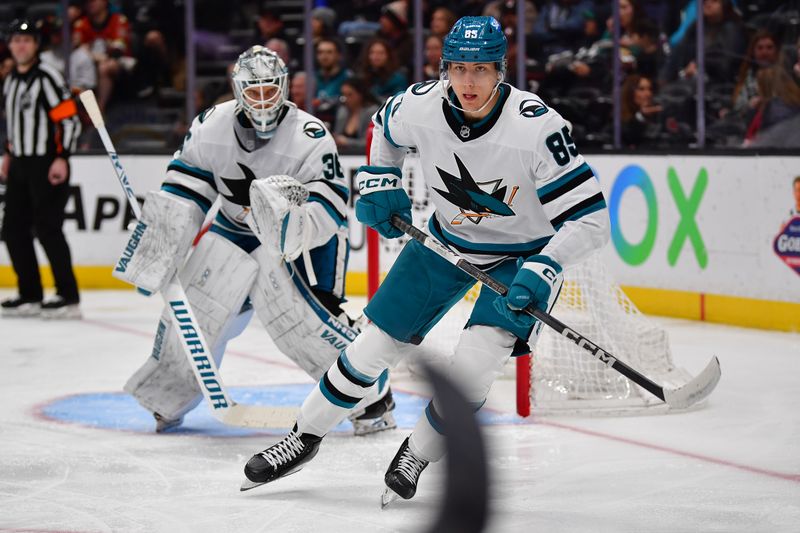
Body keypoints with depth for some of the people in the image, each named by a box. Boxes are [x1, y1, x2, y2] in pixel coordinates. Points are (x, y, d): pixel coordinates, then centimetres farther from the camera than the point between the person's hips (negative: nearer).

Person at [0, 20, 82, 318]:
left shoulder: (46, 78, -12)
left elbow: (70, 120, -16)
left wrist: (62, 158, -22)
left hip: (47, 166, -9)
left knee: (47, 229, -11)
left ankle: (68, 297, -7)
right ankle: (30, 296, 15)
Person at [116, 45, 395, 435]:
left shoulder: (310, 137, -23)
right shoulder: (211, 126, -10)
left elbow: (330, 206, -27)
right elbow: (183, 190, -1)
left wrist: (296, 224, -46)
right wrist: (160, 246, -6)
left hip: (303, 234, -4)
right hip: (235, 228, 5)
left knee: (301, 313, -23)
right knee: (191, 306, 0)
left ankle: (373, 395, -11)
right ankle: (168, 398, 23)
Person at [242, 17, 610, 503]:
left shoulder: (536, 126, -32)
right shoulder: (420, 106, -19)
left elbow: (590, 218, -30)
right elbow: (386, 128, 9)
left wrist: (542, 272, -39)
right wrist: (380, 183, -4)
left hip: (524, 253, -4)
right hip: (447, 239, 4)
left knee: (473, 366, -21)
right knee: (373, 348, 5)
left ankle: (418, 455, 6)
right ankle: (305, 437, 26)